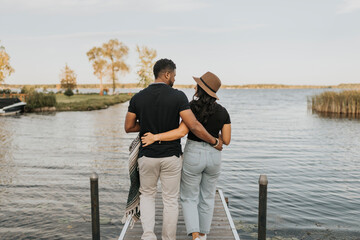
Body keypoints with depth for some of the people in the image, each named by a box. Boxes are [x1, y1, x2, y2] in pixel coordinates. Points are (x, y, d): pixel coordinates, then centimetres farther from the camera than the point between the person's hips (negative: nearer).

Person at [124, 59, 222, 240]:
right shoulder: (178, 96, -12)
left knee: (147, 194, 22)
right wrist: (215, 142, -5)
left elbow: (128, 127, 1)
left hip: (147, 155, 2)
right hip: (171, 156, -2)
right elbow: (193, 126, -17)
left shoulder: (138, 98, -3)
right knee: (170, 200, 13)